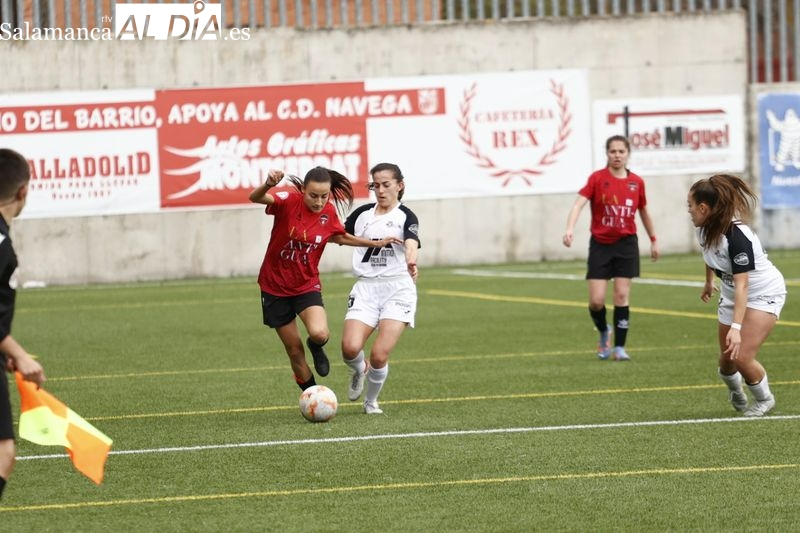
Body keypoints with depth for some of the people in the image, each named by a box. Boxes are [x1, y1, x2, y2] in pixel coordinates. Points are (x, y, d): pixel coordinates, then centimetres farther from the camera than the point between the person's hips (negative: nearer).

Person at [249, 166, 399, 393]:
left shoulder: (329, 212, -6)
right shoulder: (290, 200, -18)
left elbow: (339, 237, 17)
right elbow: (255, 198, -37)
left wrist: (376, 243, 14)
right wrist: (268, 185, -58)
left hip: (307, 286, 2)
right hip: (275, 287, -2)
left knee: (319, 333, -27)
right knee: (295, 351, 5)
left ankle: (316, 349, 10)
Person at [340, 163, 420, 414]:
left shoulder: (406, 217, -1)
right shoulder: (362, 214, 12)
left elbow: (411, 243, -22)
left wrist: (411, 262, -45)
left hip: (398, 289, -3)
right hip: (366, 289, 3)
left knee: (379, 355, -14)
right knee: (350, 347, -19)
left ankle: (371, 401, 14)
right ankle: (359, 370, 19)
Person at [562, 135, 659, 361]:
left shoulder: (637, 182, 3)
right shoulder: (597, 178, -7)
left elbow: (643, 211, 18)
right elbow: (579, 203, -19)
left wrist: (653, 240, 25)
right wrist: (569, 229, -35)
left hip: (626, 243, 2)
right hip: (600, 244, -2)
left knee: (622, 296, -4)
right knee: (596, 300, -6)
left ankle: (619, 347, 5)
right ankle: (604, 332, 26)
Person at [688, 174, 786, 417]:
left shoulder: (736, 235, -34)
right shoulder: (704, 229, -10)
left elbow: (741, 285, -37)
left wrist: (736, 328, -42)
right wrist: (709, 283, 30)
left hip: (764, 294, -7)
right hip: (731, 294, 7)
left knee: (742, 357, -17)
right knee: (727, 359, 7)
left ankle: (764, 399, 11)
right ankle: (735, 391, 41)